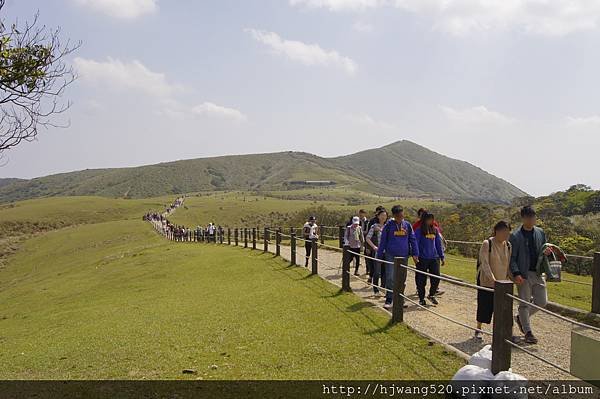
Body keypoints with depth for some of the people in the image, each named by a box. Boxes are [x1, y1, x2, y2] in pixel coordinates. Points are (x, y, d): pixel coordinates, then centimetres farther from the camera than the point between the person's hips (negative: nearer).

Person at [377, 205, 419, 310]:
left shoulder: (407, 225, 5)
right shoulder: (389, 225, -2)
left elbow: (413, 240, 8)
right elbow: (383, 241, 3)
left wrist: (415, 254, 1)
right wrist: (379, 256, 4)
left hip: (404, 256, 3)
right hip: (391, 256, -3)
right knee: (390, 278, -11)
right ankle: (388, 300, -4)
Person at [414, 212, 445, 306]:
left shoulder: (435, 230, 9)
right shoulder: (419, 230, -4)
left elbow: (438, 244, 14)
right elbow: (416, 244, -5)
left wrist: (442, 257, 12)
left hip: (434, 258, 4)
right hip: (422, 259, -4)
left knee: (436, 277, -1)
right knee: (422, 279, 4)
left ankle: (432, 295, 22)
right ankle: (421, 299, 19)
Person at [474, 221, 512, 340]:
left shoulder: (508, 245, 3)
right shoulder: (487, 244, -14)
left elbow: (509, 264, 9)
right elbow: (485, 264, -20)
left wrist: (509, 277, -3)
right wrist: (493, 279, -29)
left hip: (502, 282, 4)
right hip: (486, 281, -4)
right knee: (484, 305, 5)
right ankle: (478, 329, 24)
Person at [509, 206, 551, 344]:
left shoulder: (540, 233, 7)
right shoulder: (515, 236, -7)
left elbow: (544, 250, 18)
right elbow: (512, 258, -7)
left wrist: (546, 252, -7)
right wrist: (516, 274, -19)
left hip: (538, 273, 5)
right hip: (523, 274, -5)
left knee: (542, 301, 8)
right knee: (524, 303, 1)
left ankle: (521, 318, 30)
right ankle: (528, 332, 12)